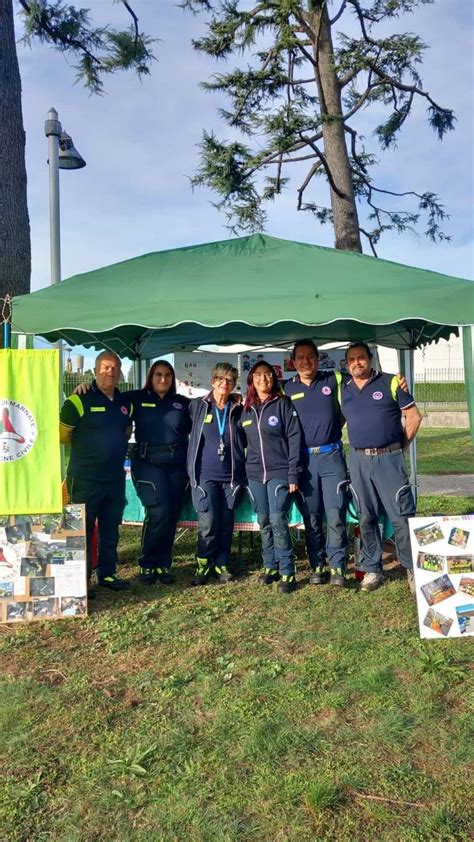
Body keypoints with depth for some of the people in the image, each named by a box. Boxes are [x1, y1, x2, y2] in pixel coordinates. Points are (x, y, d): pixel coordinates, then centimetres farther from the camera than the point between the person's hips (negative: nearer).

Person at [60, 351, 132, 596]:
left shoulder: (125, 403, 9)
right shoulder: (79, 400, -10)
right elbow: (62, 434, -7)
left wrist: (113, 448, 10)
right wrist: (87, 448, 3)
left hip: (115, 478, 6)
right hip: (85, 478, -6)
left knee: (111, 529, 15)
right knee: (83, 529, 2)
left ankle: (107, 574, 28)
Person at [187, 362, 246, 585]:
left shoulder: (239, 409, 6)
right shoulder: (197, 406, 4)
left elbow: (245, 440, 17)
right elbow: (187, 432, 14)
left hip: (231, 476, 2)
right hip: (205, 475, -1)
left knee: (226, 523, 5)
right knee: (208, 522, -10)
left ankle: (222, 565, 21)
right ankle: (203, 564, 11)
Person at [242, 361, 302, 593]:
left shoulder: (283, 404, -2)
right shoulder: (246, 410, 12)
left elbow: (294, 438, -7)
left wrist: (293, 474, -13)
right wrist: (242, 474, 10)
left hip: (279, 472, -5)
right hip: (255, 474, 5)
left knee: (277, 520, -11)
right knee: (264, 522, 9)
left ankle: (287, 572, -2)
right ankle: (270, 566, 20)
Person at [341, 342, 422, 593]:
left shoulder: (391, 382, -1)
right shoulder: (342, 390, 9)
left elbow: (414, 416, 2)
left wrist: (401, 445, 2)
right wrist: (359, 448, 10)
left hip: (389, 458, -3)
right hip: (359, 461, 4)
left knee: (402, 516, -3)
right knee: (366, 518, 10)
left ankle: (413, 568, 11)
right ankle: (372, 569, 21)